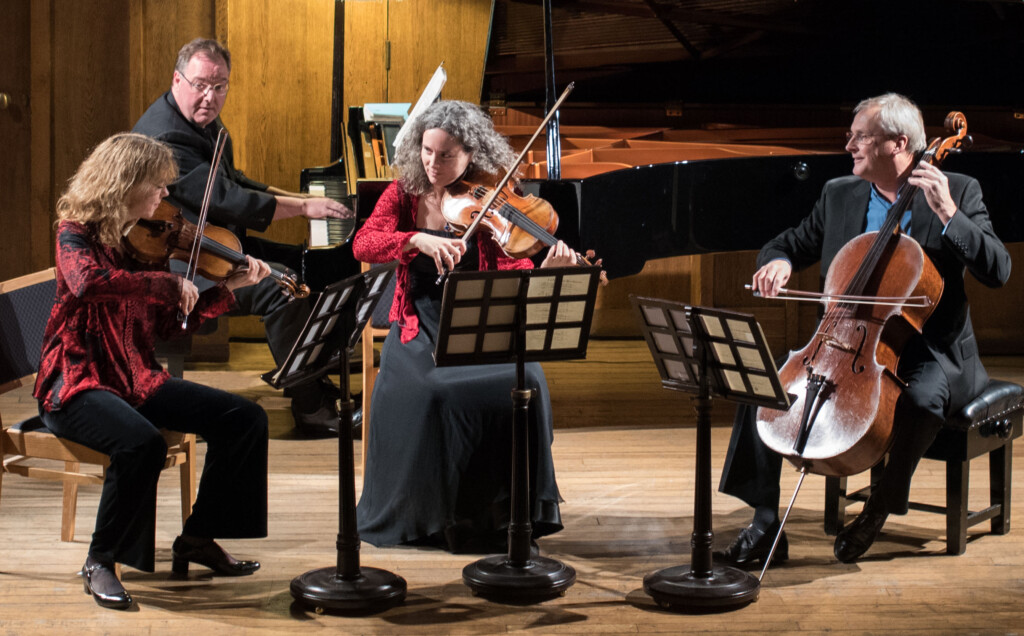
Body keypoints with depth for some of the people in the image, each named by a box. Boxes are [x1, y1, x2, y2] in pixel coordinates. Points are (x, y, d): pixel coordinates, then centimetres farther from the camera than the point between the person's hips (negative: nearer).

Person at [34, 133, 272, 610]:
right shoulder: (76, 234, -10)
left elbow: (170, 325, 11)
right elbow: (87, 282, -35)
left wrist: (229, 287, 4)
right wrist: (170, 283, -30)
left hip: (138, 379, 7)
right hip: (78, 381, -7)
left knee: (245, 418, -6)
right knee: (142, 442, -37)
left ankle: (198, 538, 8)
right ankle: (101, 563, -15)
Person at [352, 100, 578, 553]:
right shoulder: (405, 193, 4)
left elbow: (516, 276, -11)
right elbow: (362, 245, -13)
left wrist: (549, 271, -33)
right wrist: (418, 240, -30)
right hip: (422, 326, 0)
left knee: (521, 383, -27)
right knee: (426, 392, -30)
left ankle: (506, 508, -8)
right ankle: (429, 513, -8)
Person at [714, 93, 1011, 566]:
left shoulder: (958, 191, -3)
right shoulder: (838, 195, 10)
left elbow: (998, 271, -12)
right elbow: (789, 244, 18)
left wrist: (948, 215, -23)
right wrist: (777, 262, -7)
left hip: (928, 352, -4)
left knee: (923, 398, -37)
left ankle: (881, 506, -10)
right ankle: (765, 526, -10)